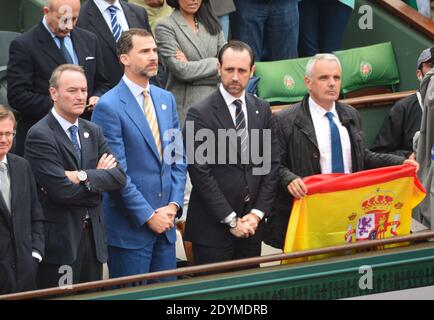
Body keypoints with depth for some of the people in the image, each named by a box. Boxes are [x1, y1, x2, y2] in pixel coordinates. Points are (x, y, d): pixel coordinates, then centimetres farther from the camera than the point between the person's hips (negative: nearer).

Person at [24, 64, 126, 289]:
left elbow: (119, 177, 2)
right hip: (59, 240, -7)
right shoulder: (39, 136, -11)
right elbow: (62, 190, -19)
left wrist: (84, 177, -15)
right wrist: (98, 177, -4)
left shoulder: (92, 132, 12)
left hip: (93, 236, 7)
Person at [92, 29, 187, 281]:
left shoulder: (166, 100, 11)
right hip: (129, 228, -6)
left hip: (165, 222, 6)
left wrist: (173, 205, -1)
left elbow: (179, 159, 13)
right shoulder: (109, 107, -11)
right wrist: (149, 216, -14)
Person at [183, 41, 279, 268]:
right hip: (213, 227, -5)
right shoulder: (200, 114, -9)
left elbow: (271, 164, 9)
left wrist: (257, 213, -1)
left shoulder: (262, 110, 9)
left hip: (252, 224, 5)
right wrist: (231, 221, -12)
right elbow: (200, 173, -12)